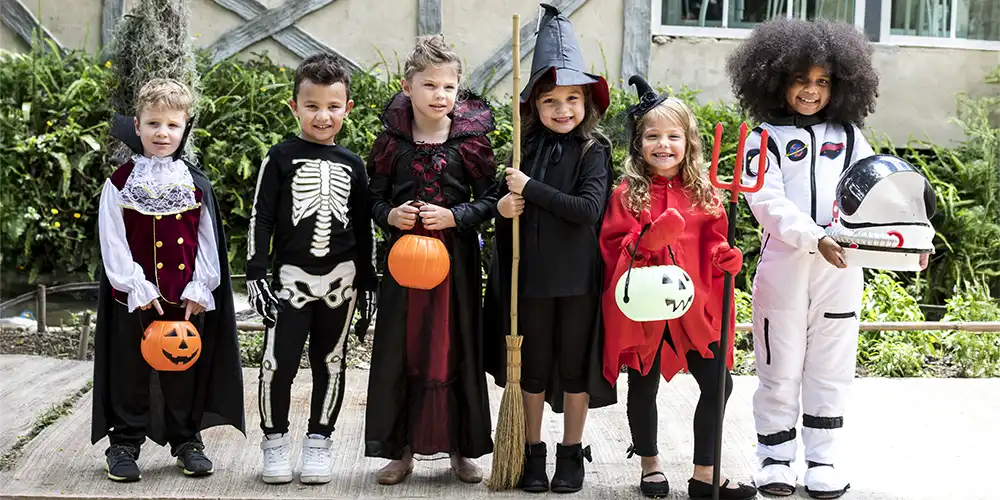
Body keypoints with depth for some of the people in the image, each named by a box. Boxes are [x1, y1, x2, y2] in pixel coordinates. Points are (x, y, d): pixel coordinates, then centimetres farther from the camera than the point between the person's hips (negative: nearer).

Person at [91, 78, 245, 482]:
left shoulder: (196, 183, 2)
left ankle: (186, 441, 23)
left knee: (185, 372, 10)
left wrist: (199, 289, -6)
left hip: (187, 298, 1)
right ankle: (124, 444, 20)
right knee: (131, 373, 8)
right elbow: (113, 241, -6)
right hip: (135, 297, -1)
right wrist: (136, 287, -13)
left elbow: (208, 241, 2)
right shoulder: (120, 182, -2)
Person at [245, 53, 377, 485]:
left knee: (330, 362, 9)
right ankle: (275, 441, 13)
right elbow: (261, 217, -2)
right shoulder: (281, 158, -1)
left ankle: (318, 441, 21)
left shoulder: (351, 165, 7)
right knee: (278, 362, -4)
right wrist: (256, 272, -9)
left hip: (341, 277, 3)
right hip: (292, 275, -2)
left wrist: (367, 281, 9)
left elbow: (363, 226, 12)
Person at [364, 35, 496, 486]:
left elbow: (488, 200, 0)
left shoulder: (471, 140, -3)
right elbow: (375, 197, 8)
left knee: (456, 350, 6)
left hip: (456, 258, -1)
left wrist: (453, 216, -16)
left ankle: (461, 448, 20)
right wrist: (390, 215, -13)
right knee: (399, 352, 5)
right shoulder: (392, 140, 0)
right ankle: (402, 449, 18)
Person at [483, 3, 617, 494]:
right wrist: (503, 206, -10)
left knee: (575, 367, 11)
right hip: (531, 275, 3)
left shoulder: (593, 150, -7)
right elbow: (503, 197, 13)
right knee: (532, 368, 13)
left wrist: (530, 189, -20)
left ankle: (572, 453, 26)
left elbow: (588, 208, -20)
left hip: (578, 278, -3)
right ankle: (533, 451, 28)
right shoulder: (528, 147, 2)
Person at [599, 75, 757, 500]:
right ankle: (649, 465, 32)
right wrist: (645, 241, -21)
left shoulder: (703, 193, 5)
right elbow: (611, 246, -4)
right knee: (644, 386, 11)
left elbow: (714, 244, 10)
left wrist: (726, 259, -11)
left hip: (694, 306, 3)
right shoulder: (628, 193, -3)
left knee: (718, 384, 3)